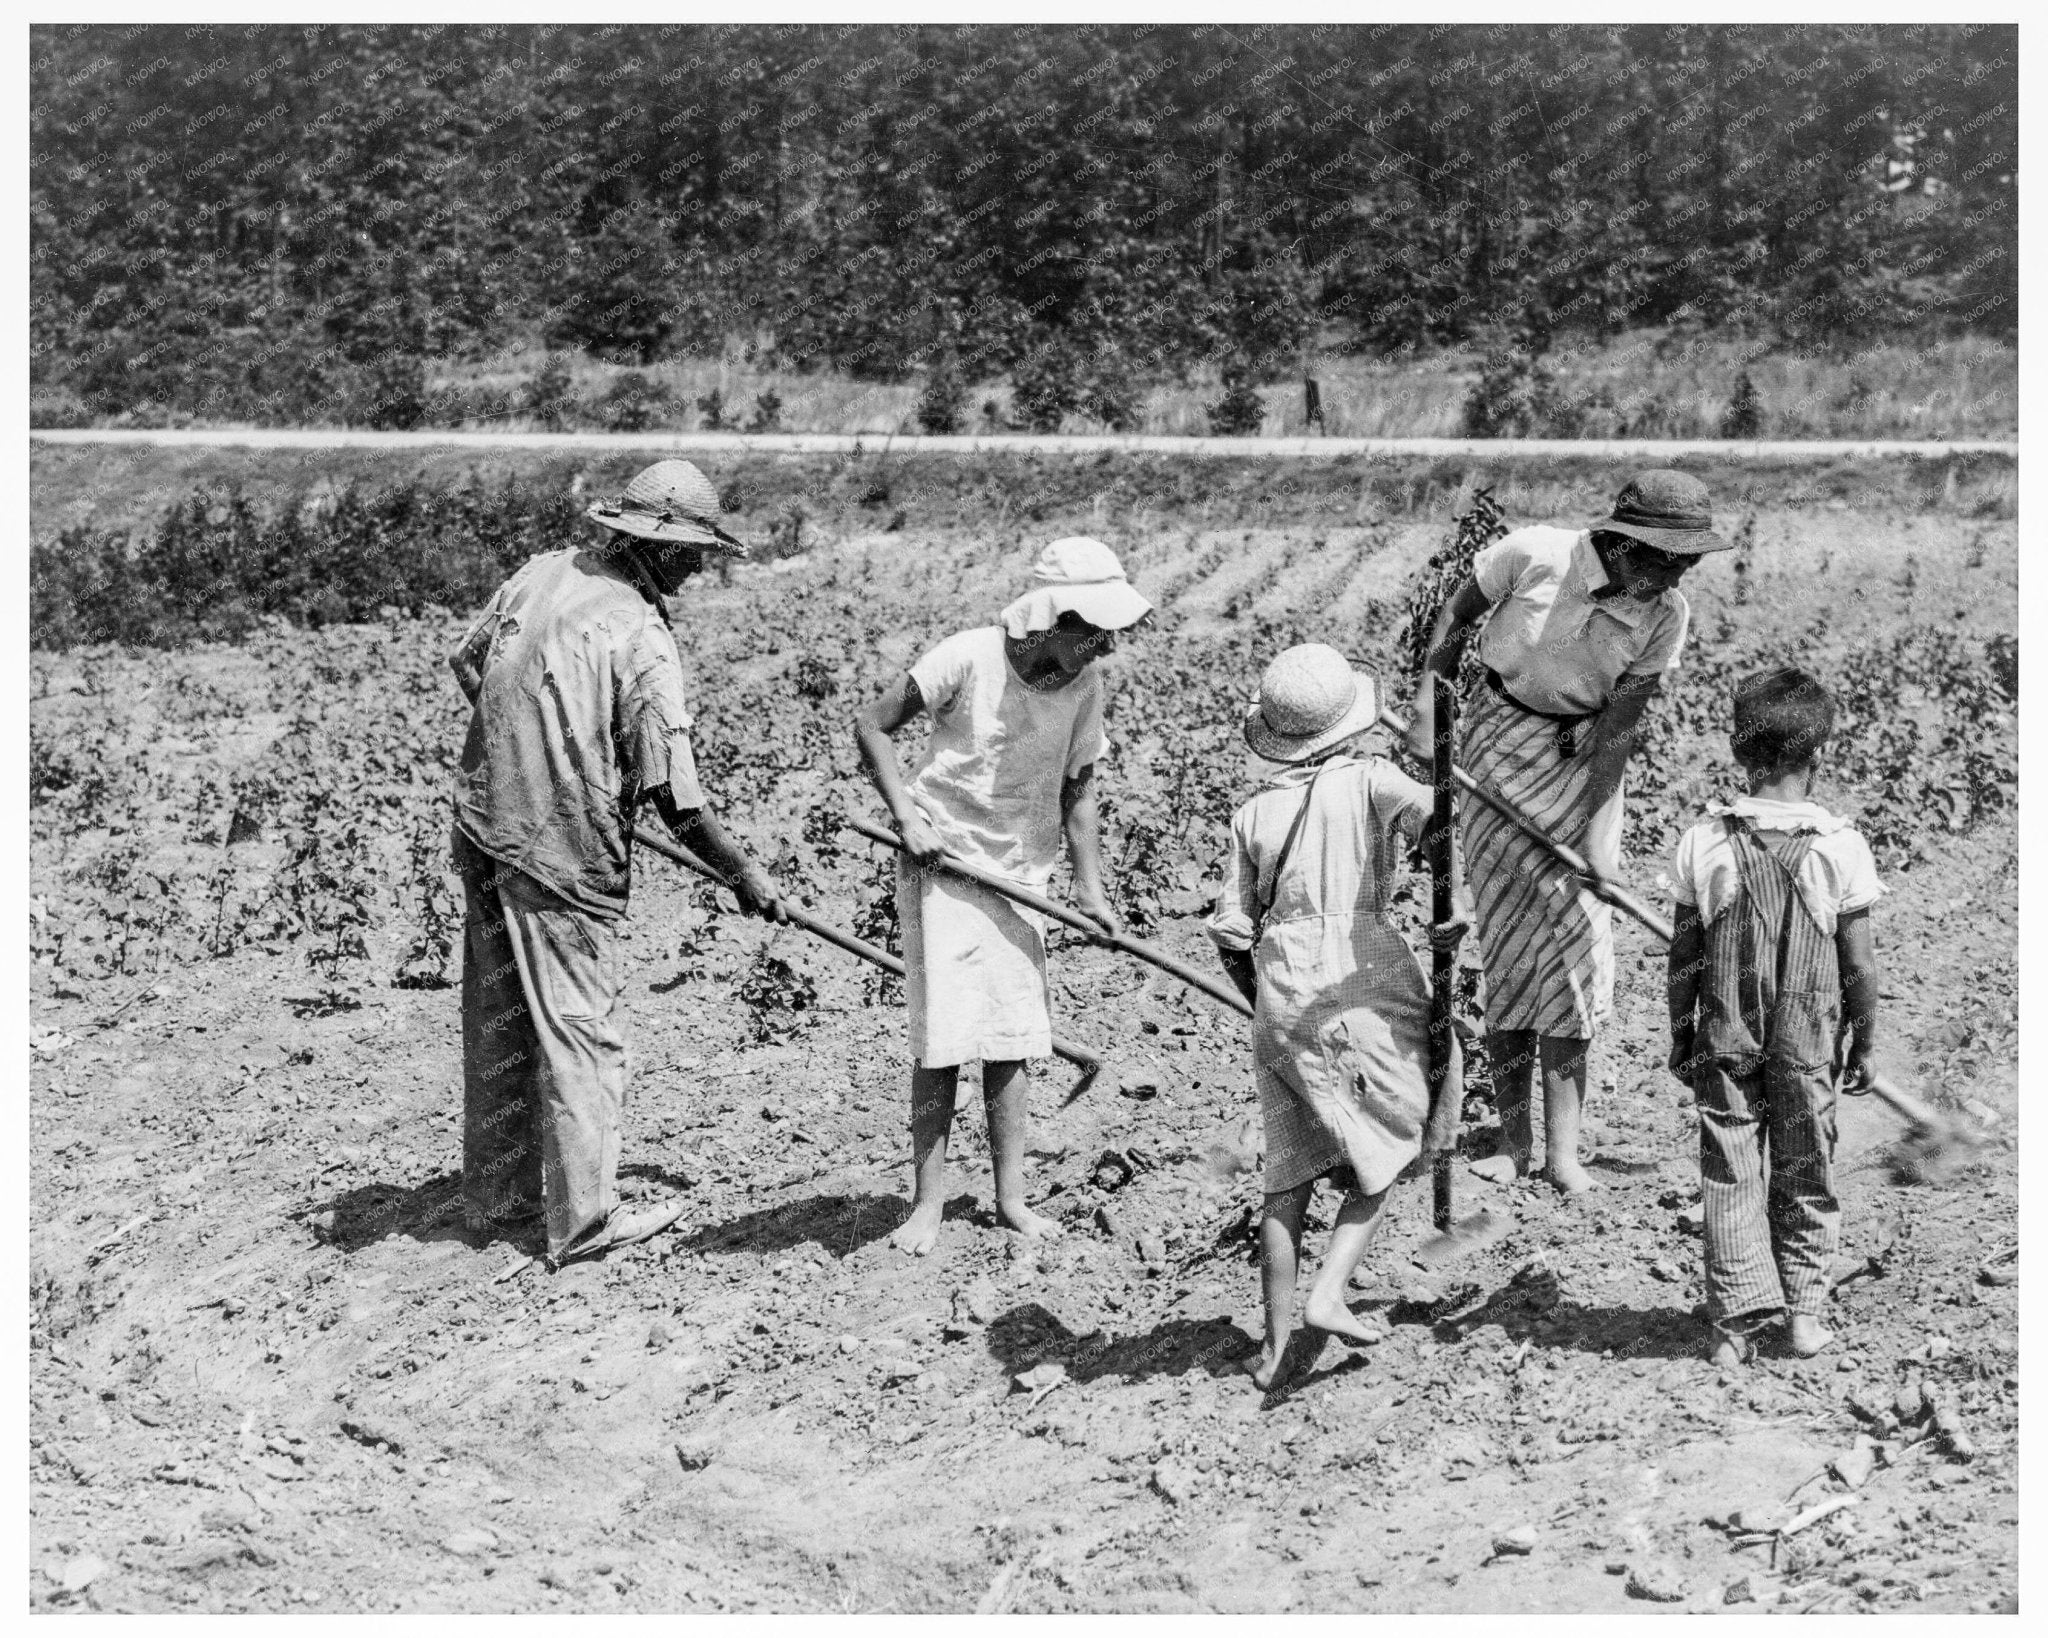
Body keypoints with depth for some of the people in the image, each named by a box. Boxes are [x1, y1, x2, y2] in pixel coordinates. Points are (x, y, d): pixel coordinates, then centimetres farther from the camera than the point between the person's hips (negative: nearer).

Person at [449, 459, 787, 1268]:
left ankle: (495, 1194, 31)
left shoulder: (543, 572, 0)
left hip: (484, 829, 7)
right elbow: (677, 801, -18)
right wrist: (746, 877, -4)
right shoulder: (643, 641, -19)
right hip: (565, 858, -7)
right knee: (579, 1034, 4)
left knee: (496, 1026, 18)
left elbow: (465, 660, 17)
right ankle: (582, 1220, 12)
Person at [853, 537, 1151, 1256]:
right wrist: (906, 813, -19)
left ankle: (1010, 1195, 18)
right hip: (943, 861, -4)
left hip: (1019, 875, 5)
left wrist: (1088, 882, 5)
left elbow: (1076, 787, 9)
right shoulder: (971, 657, -19)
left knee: (1011, 1036, 8)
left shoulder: (1085, 681, -4)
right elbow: (872, 724, -10)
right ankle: (928, 1202, 5)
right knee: (943, 1035, -6)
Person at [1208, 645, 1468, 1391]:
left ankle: (1276, 1336, 15)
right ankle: (1329, 1294, -1)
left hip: (1280, 994, 4)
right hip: (1364, 983, -4)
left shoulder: (1255, 812, 8)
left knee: (1290, 1168, 13)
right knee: (1386, 1153, 12)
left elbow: (1230, 931, 9)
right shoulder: (1369, 780, -3)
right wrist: (1458, 915, -7)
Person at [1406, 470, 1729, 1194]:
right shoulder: (1533, 555, -21)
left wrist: (1597, 830, -20)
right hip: (1501, 743, -1)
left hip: (1584, 759, 1)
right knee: (1508, 940, 0)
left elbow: (1622, 722, -13)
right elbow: (1459, 611, -3)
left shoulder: (1664, 616, -14)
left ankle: (1563, 1147, -1)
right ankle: (1513, 1140, 7)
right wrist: (1426, 708, -6)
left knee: (1576, 936, -5)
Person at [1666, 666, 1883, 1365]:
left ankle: (1735, 1320, 9)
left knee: (1732, 1179, 9)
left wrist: (1680, 1037, 10)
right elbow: (1859, 966, -6)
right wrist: (1863, 1045, 7)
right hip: (1808, 1046, 0)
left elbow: (1684, 959, -2)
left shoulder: (1704, 841, -8)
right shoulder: (1840, 846, -11)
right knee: (1806, 1179, 16)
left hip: (1725, 1045, 0)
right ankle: (1803, 1310, 19)